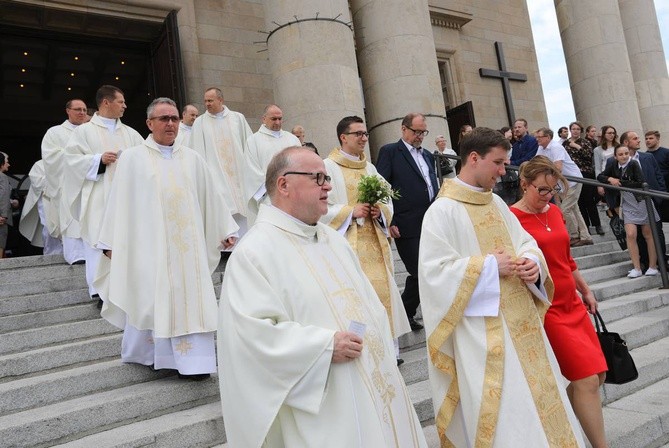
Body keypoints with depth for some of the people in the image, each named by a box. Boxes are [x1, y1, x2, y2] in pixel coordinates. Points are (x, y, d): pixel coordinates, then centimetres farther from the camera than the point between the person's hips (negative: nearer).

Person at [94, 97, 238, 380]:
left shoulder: (192, 159, 10)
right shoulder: (132, 158, 4)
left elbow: (211, 197, 13)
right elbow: (120, 202, 2)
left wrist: (226, 231, 11)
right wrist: (111, 243, -1)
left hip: (186, 243, 2)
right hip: (148, 243, -2)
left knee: (191, 298, -1)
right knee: (149, 298, 5)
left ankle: (192, 360, 6)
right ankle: (145, 352, 26)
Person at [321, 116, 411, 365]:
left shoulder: (370, 167, 16)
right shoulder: (328, 167, -3)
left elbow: (387, 201, 16)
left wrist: (380, 211, -5)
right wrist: (351, 211, -16)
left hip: (374, 242, 6)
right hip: (347, 244, -6)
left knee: (382, 289, 5)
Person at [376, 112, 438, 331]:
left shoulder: (428, 155, 19)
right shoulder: (389, 151, -3)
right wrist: (389, 222, -14)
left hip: (431, 224, 7)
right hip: (407, 226, -7)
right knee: (419, 272, -4)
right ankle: (404, 312, 16)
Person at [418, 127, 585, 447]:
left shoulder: (497, 203, 10)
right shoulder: (442, 211, -13)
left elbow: (526, 242, 14)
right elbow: (434, 271, -19)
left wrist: (533, 263, -8)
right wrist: (489, 266, -18)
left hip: (521, 321, 8)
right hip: (482, 332, -7)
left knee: (537, 394, 18)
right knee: (503, 408, 1)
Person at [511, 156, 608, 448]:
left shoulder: (554, 212, 10)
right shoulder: (512, 218, -13)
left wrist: (585, 291, 24)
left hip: (572, 304, 8)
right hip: (545, 310, -8)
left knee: (598, 374, 10)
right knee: (586, 380, -6)